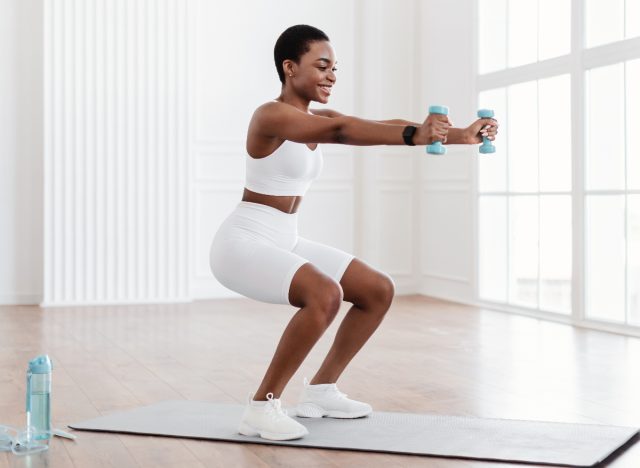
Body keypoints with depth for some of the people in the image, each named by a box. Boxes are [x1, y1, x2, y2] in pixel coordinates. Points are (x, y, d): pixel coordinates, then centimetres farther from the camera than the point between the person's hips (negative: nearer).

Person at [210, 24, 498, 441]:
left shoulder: (318, 120, 9)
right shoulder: (271, 115, -18)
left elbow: (383, 125, -3)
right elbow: (342, 130, -35)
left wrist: (455, 135, -15)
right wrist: (413, 136, -48)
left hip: (285, 242, 9)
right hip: (243, 242, -9)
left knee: (379, 290, 7)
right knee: (324, 294, -33)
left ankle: (320, 391, 16)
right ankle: (262, 407, -19)